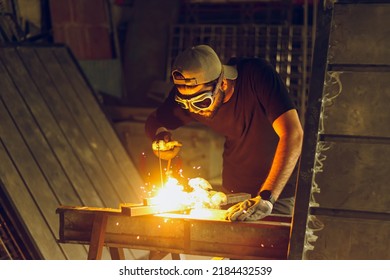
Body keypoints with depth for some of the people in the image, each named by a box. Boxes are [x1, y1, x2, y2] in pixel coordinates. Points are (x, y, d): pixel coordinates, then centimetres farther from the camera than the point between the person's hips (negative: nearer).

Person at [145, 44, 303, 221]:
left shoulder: (256, 76, -25)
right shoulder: (187, 94, -11)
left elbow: (293, 133, -33)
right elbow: (153, 122, 7)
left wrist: (266, 198, -40)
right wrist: (161, 136, -18)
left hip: (278, 187, -4)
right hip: (233, 191, 4)